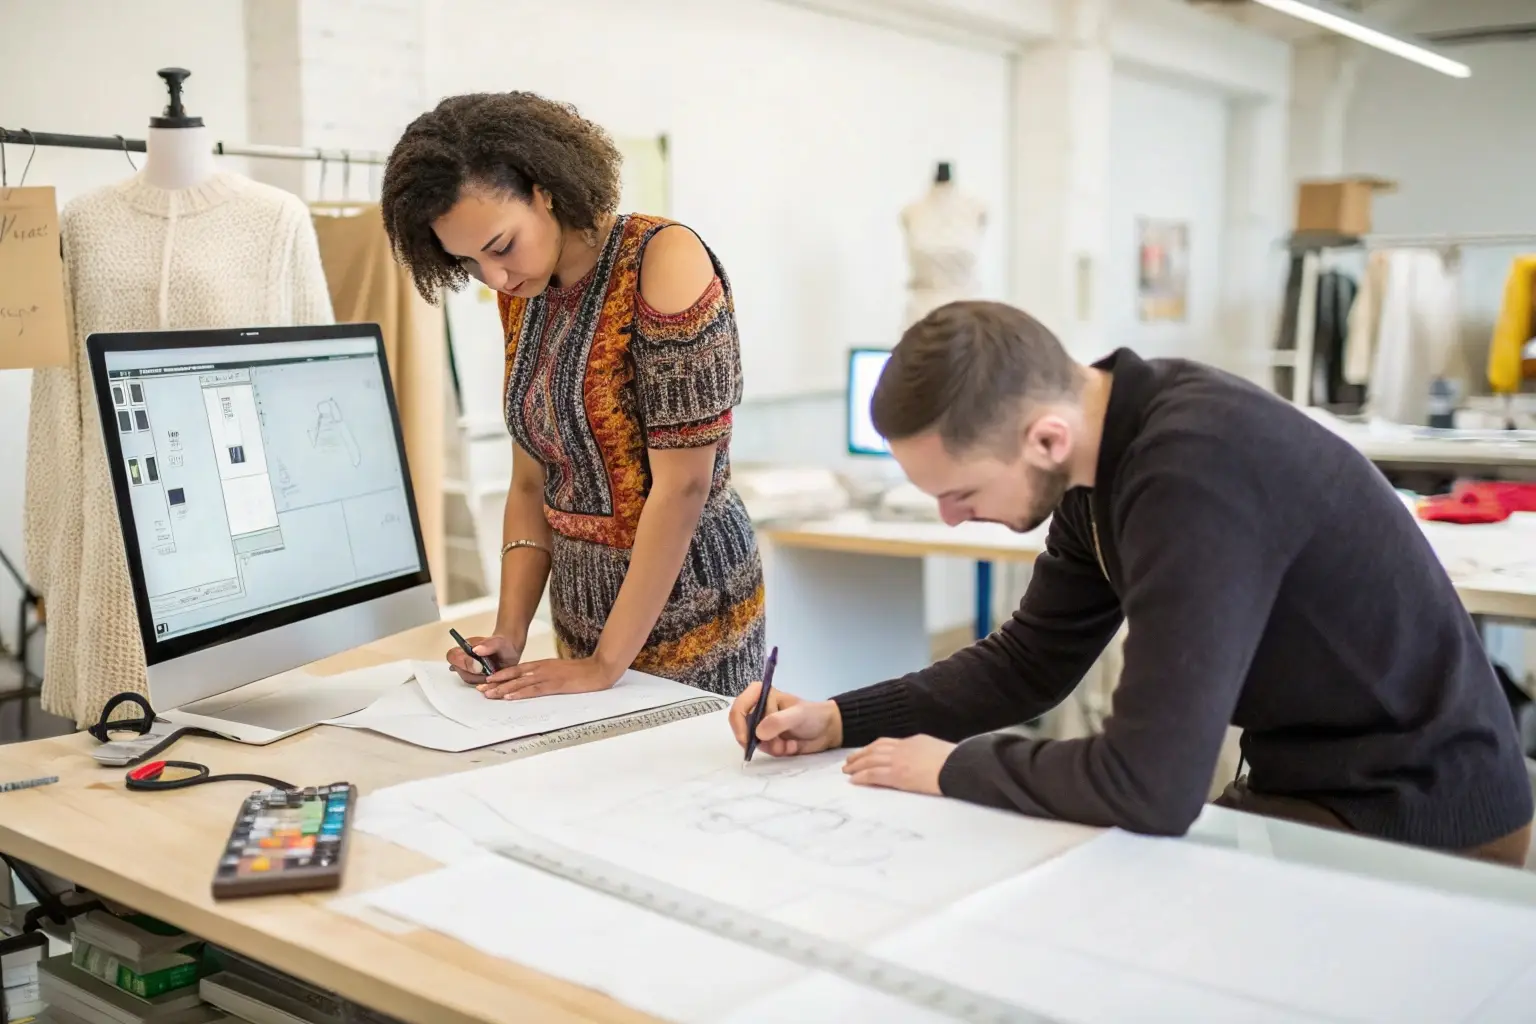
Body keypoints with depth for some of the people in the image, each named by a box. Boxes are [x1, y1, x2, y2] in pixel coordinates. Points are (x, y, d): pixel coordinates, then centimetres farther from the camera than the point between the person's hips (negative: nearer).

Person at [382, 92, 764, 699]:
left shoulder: (664, 260, -17)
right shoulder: (524, 295, 5)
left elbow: (683, 484, -21)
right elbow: (532, 483, 9)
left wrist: (608, 662, -18)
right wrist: (510, 632, -2)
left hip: (681, 604, -6)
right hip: (582, 606, 7)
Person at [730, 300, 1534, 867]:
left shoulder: (1196, 467, -33)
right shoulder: (1101, 451, -4)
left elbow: (1149, 786, -36)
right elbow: (1031, 661, 6)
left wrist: (953, 767, -19)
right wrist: (839, 721, -3)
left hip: (1414, 819, -8)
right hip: (1310, 784, 8)